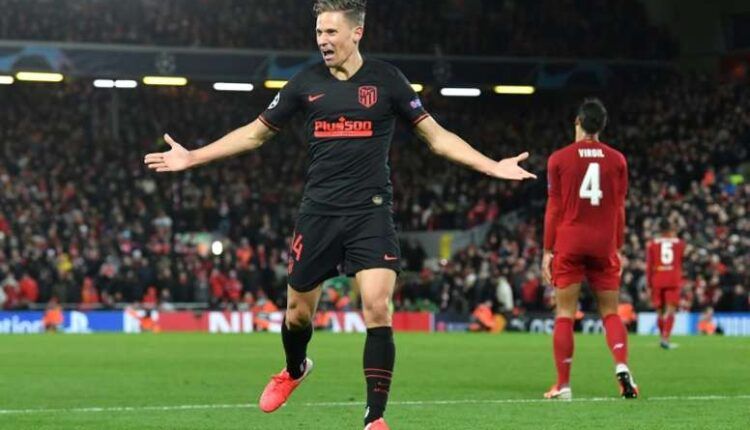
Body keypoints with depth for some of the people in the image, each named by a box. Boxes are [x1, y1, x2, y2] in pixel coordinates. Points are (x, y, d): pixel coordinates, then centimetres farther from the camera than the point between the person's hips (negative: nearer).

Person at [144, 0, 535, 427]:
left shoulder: (387, 80, -2)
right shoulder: (307, 82, 3)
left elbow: (437, 136, 2)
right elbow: (256, 132, 13)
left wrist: (493, 166, -8)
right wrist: (192, 157, 10)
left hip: (371, 212, -2)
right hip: (319, 212, 2)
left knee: (377, 308, -17)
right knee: (298, 311, 10)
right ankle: (295, 369, 45)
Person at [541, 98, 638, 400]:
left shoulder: (559, 159, 0)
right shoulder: (616, 160, 5)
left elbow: (554, 208, -1)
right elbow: (619, 209, 6)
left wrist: (547, 250, 3)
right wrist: (618, 249, 14)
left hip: (569, 244, -2)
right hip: (604, 245, 2)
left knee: (564, 315, 2)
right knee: (610, 313, 9)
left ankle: (563, 385, -1)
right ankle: (622, 366, -14)